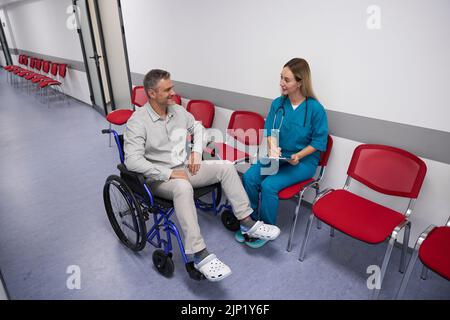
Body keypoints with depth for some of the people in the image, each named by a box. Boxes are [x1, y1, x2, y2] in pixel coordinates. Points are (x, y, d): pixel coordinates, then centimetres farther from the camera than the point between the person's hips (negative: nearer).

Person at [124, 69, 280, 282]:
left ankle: (247, 223, -6)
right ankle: (200, 255, -36)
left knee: (226, 167, -10)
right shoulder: (137, 122, -16)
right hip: (159, 178, -6)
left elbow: (198, 127, 20)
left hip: (186, 168, 7)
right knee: (183, 187, -40)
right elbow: (132, 160, -25)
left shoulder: (177, 110, 4)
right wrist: (169, 173, -26)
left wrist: (197, 151, 2)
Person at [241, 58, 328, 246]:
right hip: (276, 156, 5)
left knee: (269, 185, -25)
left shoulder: (315, 108, -12)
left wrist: (298, 156, -19)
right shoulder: (277, 103, 2)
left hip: (303, 161, -4)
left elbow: (319, 141, -7)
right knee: (249, 177, -18)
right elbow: (269, 131, 3)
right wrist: (272, 147, -18)